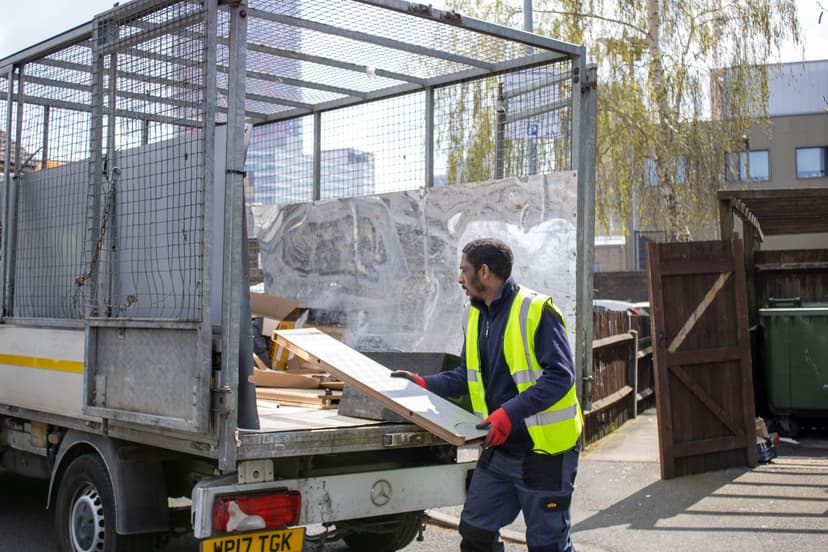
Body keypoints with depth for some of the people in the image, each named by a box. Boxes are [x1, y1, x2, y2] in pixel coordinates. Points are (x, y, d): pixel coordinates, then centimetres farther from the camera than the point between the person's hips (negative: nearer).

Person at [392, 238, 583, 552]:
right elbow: (468, 376, 18)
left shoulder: (536, 310, -15)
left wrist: (510, 412, -29)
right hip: (499, 451, 8)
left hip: (545, 450, -8)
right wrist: (425, 384, 5)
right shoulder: (477, 315, 10)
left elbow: (560, 375, -22)